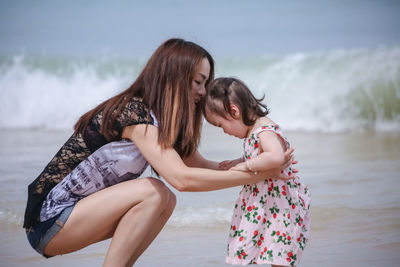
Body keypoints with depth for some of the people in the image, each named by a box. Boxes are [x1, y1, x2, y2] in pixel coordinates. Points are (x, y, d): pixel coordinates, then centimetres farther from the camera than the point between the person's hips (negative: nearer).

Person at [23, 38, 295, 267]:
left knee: (166, 201, 0)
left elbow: (202, 165, 10)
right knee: (153, 192, -20)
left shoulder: (161, 120, 8)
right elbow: (182, 178, -29)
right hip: (49, 222, -9)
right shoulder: (134, 112, -20)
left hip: (77, 210, 9)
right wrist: (257, 174, -24)